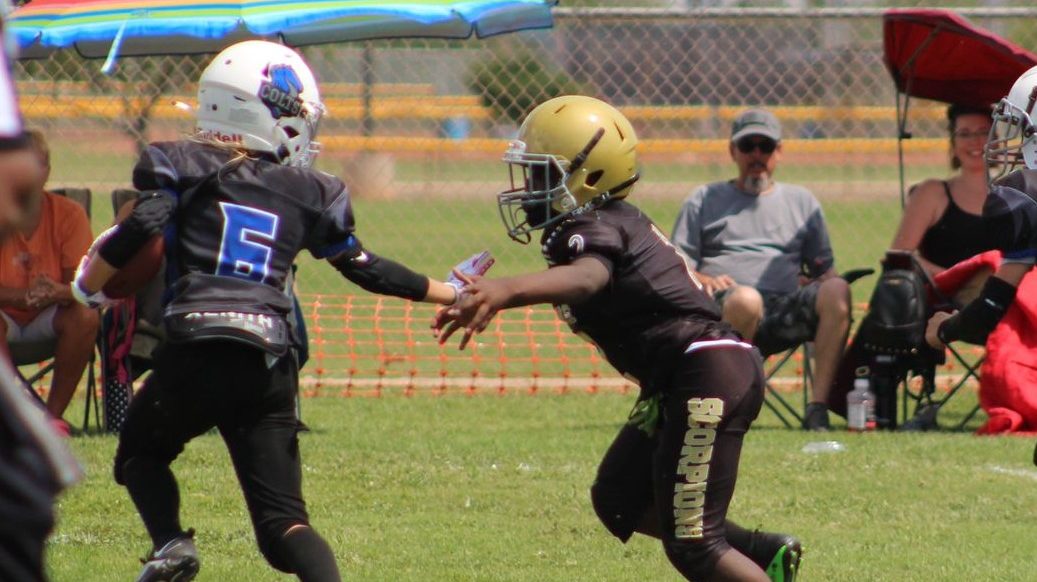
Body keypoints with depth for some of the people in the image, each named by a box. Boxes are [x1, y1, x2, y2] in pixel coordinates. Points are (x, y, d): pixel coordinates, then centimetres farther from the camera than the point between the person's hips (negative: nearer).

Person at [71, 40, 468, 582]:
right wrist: (448, 292, 31)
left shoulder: (179, 166, 7)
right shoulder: (311, 193, 13)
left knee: (140, 454, 26)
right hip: (270, 367, 2)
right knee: (283, 519, 5)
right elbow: (366, 270, 17)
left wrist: (88, 287, 8)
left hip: (196, 354, -2)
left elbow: (140, 230, -8)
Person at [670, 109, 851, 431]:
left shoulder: (801, 201, 28)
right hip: (723, 311, -3)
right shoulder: (705, 200, 22)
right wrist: (704, 280, -10)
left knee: (837, 291, -28)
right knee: (746, 299, -40)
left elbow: (824, 270, 23)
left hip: (785, 313, 3)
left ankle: (818, 407, -33)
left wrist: (827, 280, -2)